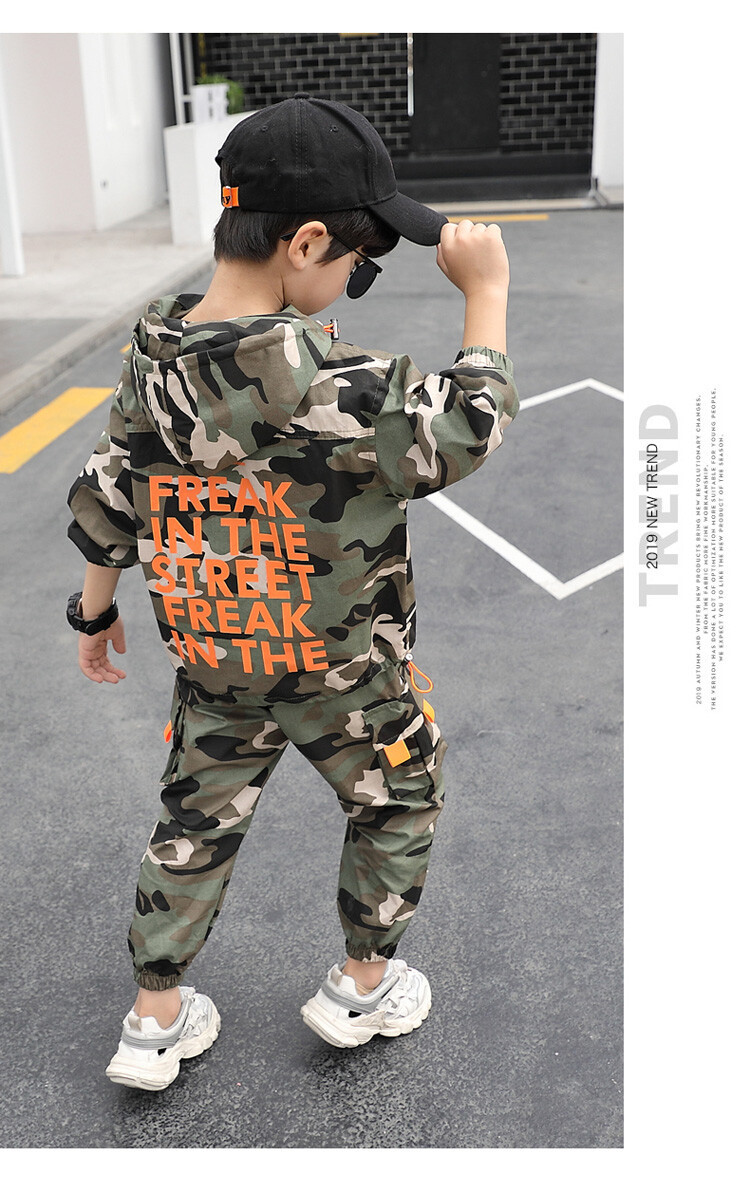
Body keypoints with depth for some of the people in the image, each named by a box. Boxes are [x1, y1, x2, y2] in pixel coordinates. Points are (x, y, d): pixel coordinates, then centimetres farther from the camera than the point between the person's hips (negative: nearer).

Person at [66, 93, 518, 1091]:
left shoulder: (152, 361, -7)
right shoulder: (322, 380, -29)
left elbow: (104, 506, 2)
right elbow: (462, 433, -19)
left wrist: (95, 609, 18)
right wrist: (485, 295, -11)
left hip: (213, 669, 6)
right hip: (347, 673, -5)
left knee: (196, 826, 20)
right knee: (398, 804, 21)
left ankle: (154, 1024, 34)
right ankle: (363, 987, 38)